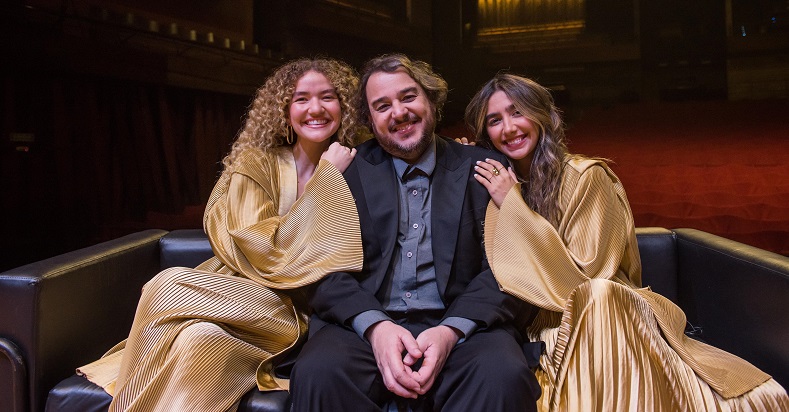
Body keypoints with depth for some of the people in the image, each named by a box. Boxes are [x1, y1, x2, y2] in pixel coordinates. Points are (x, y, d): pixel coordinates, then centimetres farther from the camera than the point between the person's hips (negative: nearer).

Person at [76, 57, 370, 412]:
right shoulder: (255, 165, 1)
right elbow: (265, 254, -10)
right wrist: (326, 176, -9)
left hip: (302, 316, 0)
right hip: (247, 294, 0)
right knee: (197, 338, -36)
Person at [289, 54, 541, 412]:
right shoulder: (347, 172, 11)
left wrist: (451, 330, -15)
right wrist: (374, 325, -16)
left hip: (461, 326, 0)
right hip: (364, 325, 1)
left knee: (504, 376, -32)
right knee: (318, 372, -31)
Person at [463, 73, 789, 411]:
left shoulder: (585, 177, -9)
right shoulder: (492, 183, 6)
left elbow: (581, 276, -15)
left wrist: (513, 205, -16)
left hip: (604, 318, -3)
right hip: (542, 327, 3)